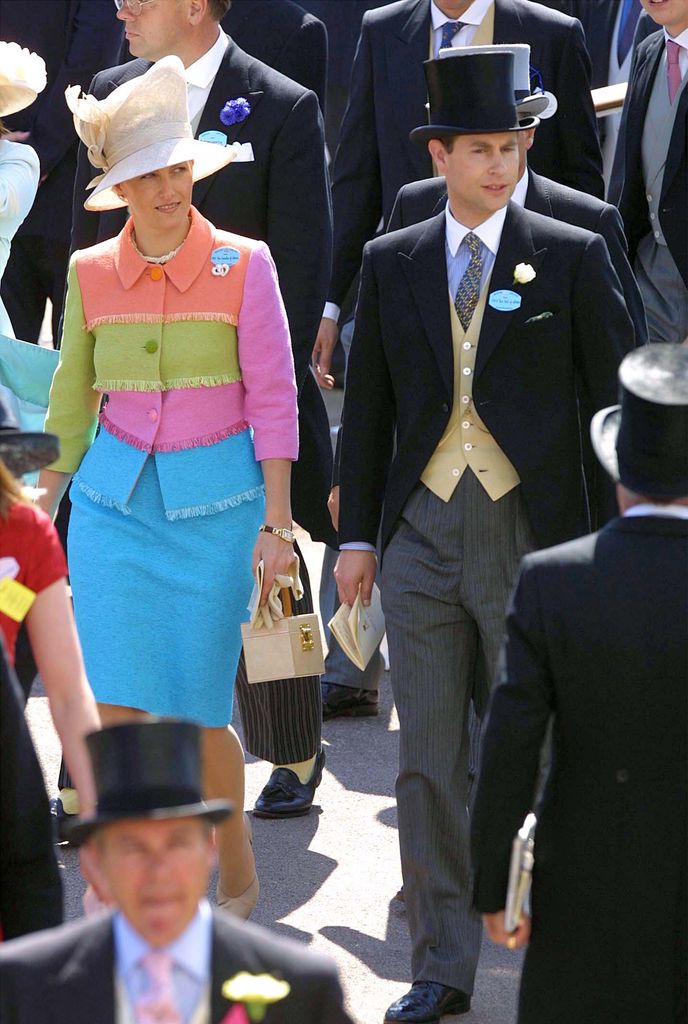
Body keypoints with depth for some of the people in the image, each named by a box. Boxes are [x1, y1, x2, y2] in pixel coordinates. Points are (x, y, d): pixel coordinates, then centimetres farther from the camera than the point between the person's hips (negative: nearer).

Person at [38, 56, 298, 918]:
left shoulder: (242, 264, -6)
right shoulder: (90, 273, 3)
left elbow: (272, 397, -5)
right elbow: (72, 399, 13)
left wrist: (276, 522, -8)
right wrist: (40, 509, 13)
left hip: (215, 499, -2)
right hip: (115, 497, 2)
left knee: (197, 709, 0)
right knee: (116, 705, -7)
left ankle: (237, 878, 23)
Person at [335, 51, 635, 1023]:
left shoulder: (572, 258, 0)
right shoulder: (392, 263, 8)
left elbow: (615, 398, 2)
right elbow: (367, 405, 13)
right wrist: (357, 534, 8)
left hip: (532, 535, -3)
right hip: (422, 532, 3)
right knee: (429, 764, 4)